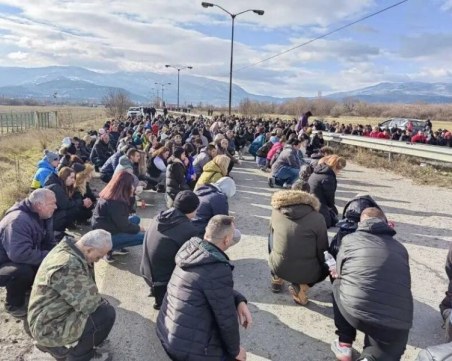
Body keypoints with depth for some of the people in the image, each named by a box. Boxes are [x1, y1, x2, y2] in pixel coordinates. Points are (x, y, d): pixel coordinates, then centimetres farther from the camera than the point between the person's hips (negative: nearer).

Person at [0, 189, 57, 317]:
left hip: (21, 262, 8)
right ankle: (14, 304, -6)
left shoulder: (42, 216, -4)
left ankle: (24, 287, 16)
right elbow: (19, 254, -42)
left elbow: (49, 243, 3)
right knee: (23, 271, -35)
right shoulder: (18, 220, -33)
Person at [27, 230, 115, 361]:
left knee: (101, 305, 13)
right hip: (49, 327, -10)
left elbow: (86, 286, 10)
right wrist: (103, 304, -7)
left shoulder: (68, 249, 0)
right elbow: (90, 303, -25)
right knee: (107, 313, -17)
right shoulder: (68, 265, -31)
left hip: (47, 318, 10)